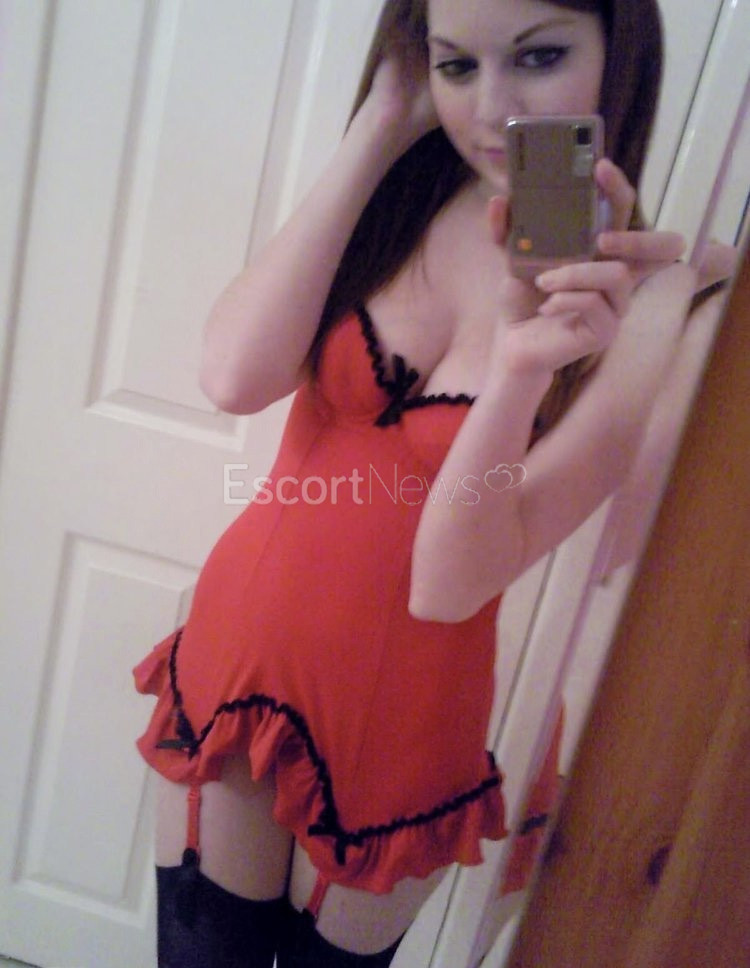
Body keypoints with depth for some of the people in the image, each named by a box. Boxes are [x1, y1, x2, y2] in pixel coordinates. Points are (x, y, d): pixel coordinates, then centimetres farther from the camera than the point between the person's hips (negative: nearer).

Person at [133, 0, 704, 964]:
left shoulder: (649, 292, -16)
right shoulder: (393, 195, -5)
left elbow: (450, 582, -21)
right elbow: (234, 375, -22)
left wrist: (522, 371, -37)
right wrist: (378, 130, -19)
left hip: (398, 724, -2)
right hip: (238, 655, 3)